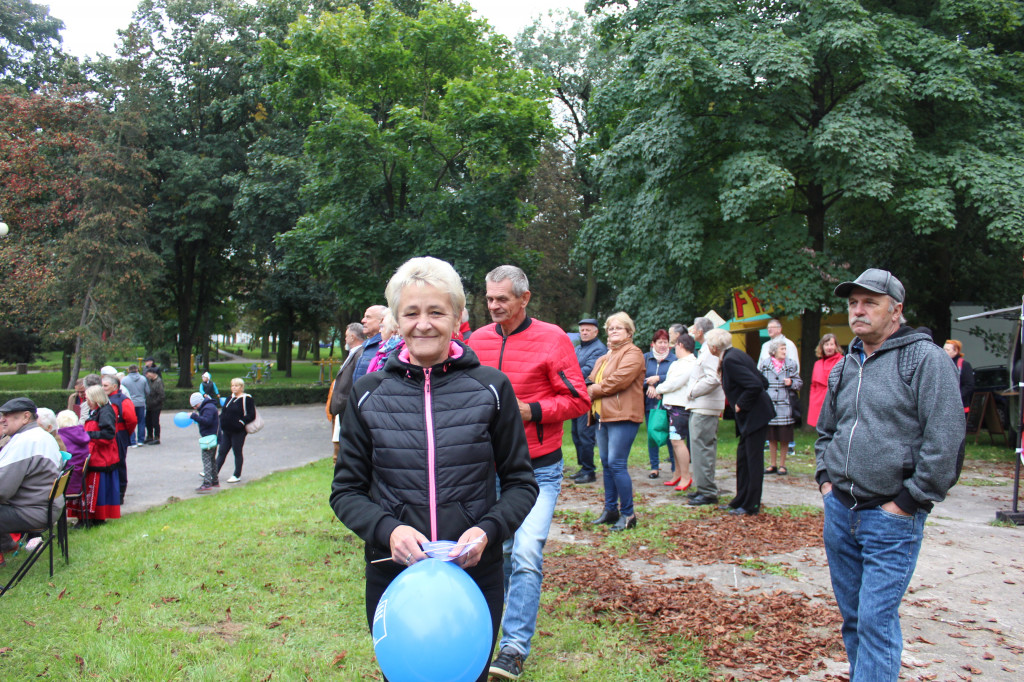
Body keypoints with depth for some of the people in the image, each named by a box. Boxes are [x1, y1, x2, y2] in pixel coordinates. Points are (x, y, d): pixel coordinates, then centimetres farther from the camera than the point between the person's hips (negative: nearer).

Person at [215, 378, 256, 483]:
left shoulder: (247, 399, -11)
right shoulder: (230, 398, 13)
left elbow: (251, 415, -15)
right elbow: (224, 411, 24)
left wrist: (241, 423, -20)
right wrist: (222, 422, 10)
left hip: (238, 432, -7)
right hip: (226, 431, 8)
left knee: (237, 453, 4)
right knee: (221, 452, 9)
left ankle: (237, 475, 15)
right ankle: (214, 474, 13)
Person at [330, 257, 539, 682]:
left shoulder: (491, 388, -4)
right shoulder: (369, 394, -1)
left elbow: (520, 482, 2)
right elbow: (346, 490, 3)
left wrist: (488, 530, -16)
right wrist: (387, 530, -16)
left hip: (475, 573, 0)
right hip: (392, 573, 1)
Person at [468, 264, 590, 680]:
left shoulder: (551, 339, -7)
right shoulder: (478, 341, 6)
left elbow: (578, 400, -7)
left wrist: (530, 410, -18)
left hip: (539, 469, -4)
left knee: (526, 556, -13)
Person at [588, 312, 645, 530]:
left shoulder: (633, 354, -5)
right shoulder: (605, 357, 23)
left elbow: (618, 380, -17)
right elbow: (592, 380, 18)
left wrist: (592, 391, -7)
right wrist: (589, 388, -6)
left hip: (622, 416, -9)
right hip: (603, 416, 9)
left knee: (617, 464, -11)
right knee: (606, 464, 11)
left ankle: (628, 514, -2)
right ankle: (610, 509, 20)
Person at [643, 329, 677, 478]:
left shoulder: (674, 358, 1)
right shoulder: (645, 358, 8)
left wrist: (658, 379, -14)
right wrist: (649, 385, -16)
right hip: (650, 403, 3)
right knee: (651, 435, 6)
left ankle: (676, 468, 7)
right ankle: (654, 467, 16)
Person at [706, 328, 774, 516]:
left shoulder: (730, 360, -19)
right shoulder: (735, 354, 11)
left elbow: (755, 385, -27)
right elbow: (763, 382, 15)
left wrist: (741, 405, -14)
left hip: (755, 415, -10)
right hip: (751, 415, 10)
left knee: (753, 458, -2)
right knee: (743, 456, 16)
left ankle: (751, 506, 7)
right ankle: (741, 500, 25)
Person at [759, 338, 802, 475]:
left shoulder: (791, 364, 4)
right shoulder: (764, 365, 4)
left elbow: (799, 382, 9)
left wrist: (791, 383, -12)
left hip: (785, 406, -1)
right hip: (769, 406, 1)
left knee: (785, 438, 3)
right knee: (771, 437, 8)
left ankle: (782, 465, 15)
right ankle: (773, 465, 19)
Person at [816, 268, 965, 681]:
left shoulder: (925, 359, -9)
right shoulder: (845, 367, 13)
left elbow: (945, 441, -16)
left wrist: (907, 501, -14)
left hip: (891, 519, -7)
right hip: (839, 511, 7)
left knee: (876, 621, -6)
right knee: (852, 616, 16)